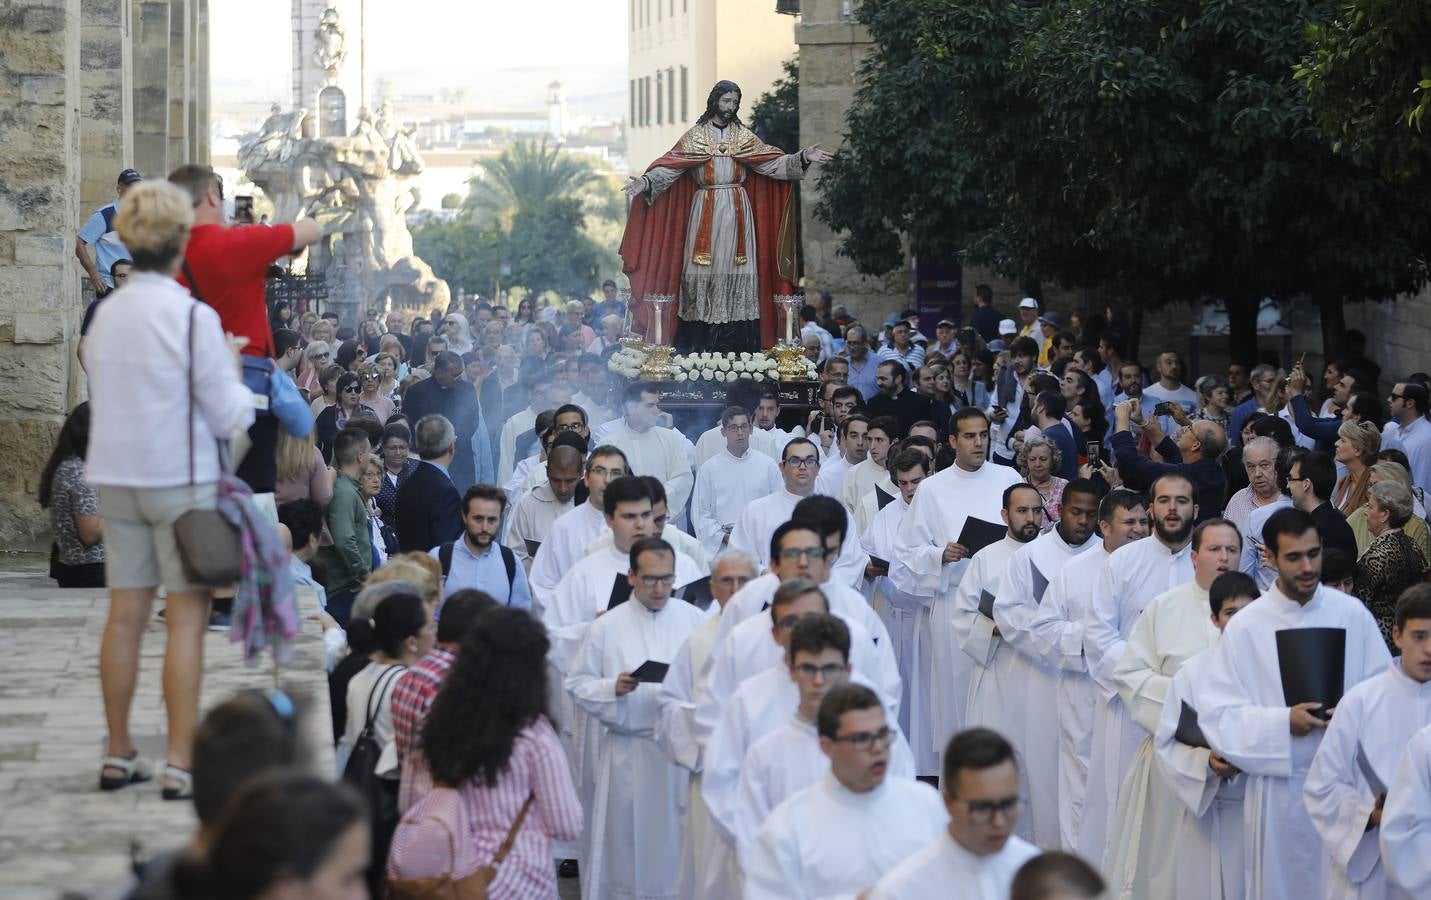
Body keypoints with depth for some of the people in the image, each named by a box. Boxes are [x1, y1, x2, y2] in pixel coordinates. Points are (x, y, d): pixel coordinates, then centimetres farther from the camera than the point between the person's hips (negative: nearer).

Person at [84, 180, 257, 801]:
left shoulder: (106, 314, 3)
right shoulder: (194, 317, -13)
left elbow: (103, 392, 11)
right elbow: (229, 415, -11)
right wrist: (234, 371, 9)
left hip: (116, 479, 6)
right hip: (181, 481, -5)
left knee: (125, 615, 10)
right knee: (187, 616, -2)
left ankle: (119, 755, 17)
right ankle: (180, 764, -4)